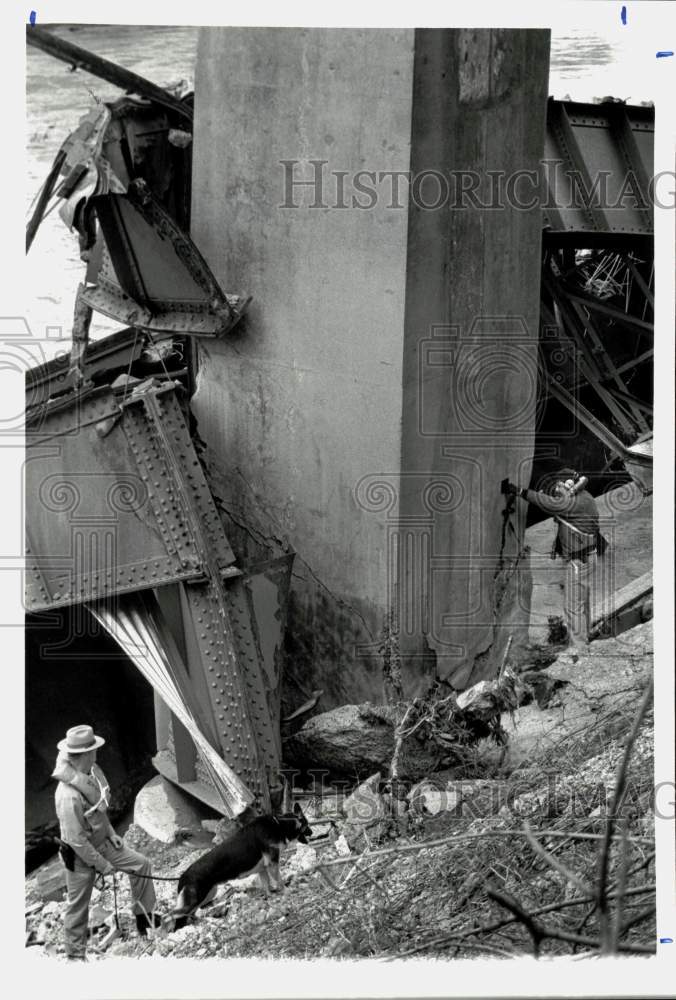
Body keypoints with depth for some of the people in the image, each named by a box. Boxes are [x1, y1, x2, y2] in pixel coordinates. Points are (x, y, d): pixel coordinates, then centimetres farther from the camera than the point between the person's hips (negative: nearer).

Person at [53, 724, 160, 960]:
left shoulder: (92, 773, -10)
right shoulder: (69, 795, -37)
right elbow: (76, 839, -29)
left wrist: (111, 833, 6)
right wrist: (101, 864, -19)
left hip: (102, 843, 8)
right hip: (80, 855, -8)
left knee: (141, 864, 14)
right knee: (79, 905, 9)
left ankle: (144, 916, 31)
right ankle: (75, 954, 29)